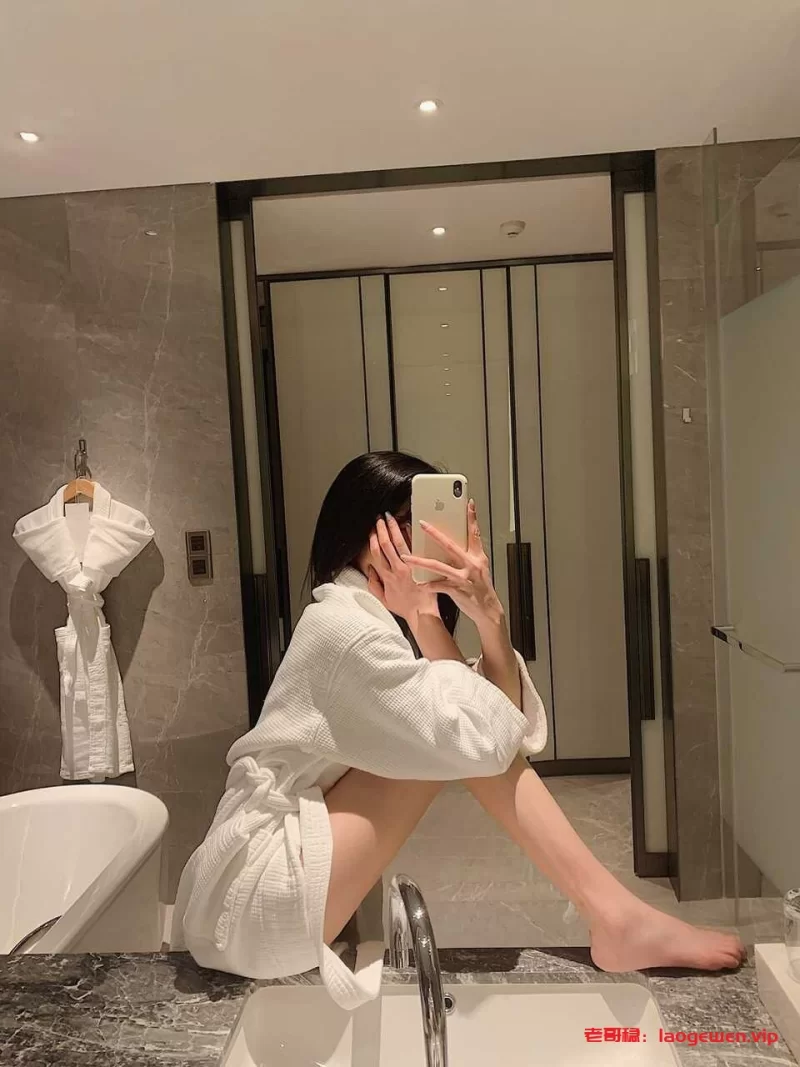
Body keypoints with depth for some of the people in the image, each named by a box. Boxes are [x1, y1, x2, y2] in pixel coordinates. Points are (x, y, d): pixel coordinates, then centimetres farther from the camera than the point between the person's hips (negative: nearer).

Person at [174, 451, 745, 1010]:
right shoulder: (346, 627, -20)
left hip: (294, 868, 8)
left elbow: (509, 730, -1)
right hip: (256, 899, -8)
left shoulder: (389, 621, 8)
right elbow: (480, 743, -21)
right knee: (461, 736, -16)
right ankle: (616, 918, -6)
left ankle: (615, 913, 1)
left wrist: (489, 613, -14)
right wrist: (424, 616, -14)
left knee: (475, 733, -2)